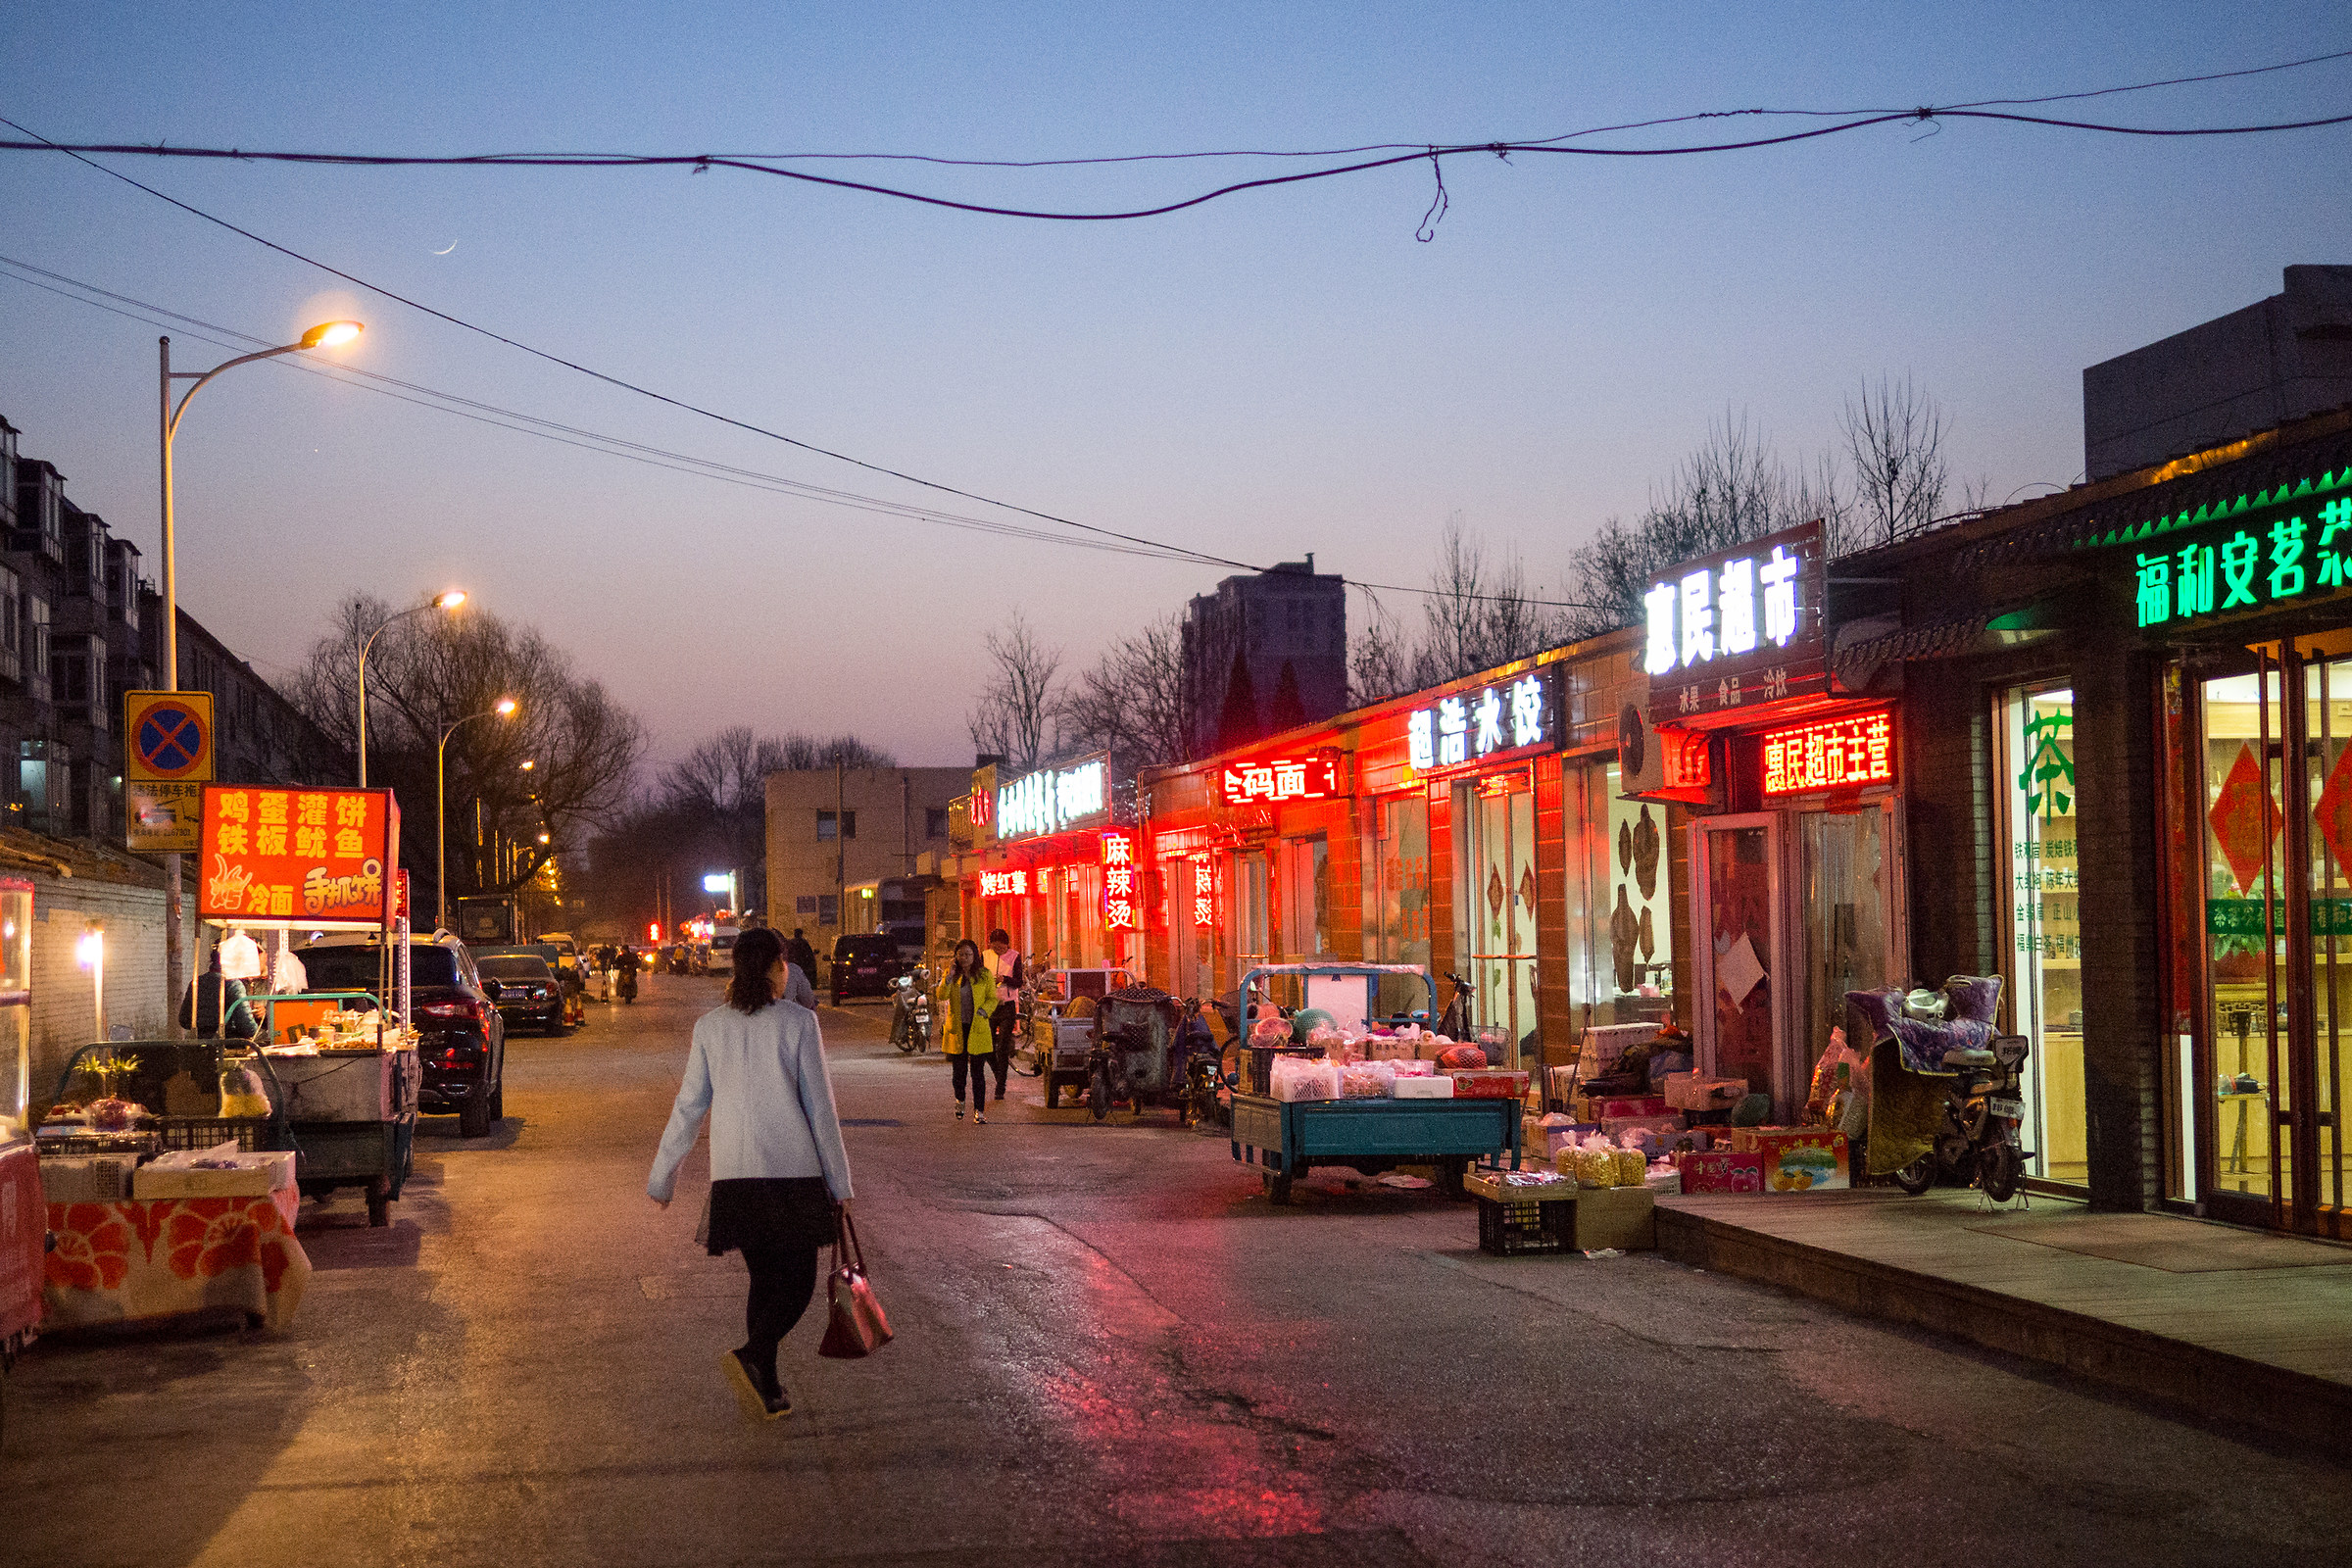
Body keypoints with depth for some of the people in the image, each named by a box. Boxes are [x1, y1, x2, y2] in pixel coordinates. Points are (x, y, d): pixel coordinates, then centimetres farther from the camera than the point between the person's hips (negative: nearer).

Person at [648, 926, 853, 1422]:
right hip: (794, 1172, -4)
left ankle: (766, 1388, 15)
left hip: (734, 1176, 4)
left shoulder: (710, 1026, 5)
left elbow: (689, 1107, 7)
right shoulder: (798, 1021, -4)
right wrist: (840, 1182, 3)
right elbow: (820, 1108, -3)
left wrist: (663, 1175, 17)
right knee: (798, 1282, 3)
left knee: (764, 1278, 17)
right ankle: (751, 1356, -21)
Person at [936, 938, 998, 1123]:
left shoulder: (985, 975, 3)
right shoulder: (951, 973, 6)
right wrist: (949, 977, -17)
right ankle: (960, 1100, 34)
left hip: (978, 1029, -1)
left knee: (978, 1072, -3)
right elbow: (942, 996, -6)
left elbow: (992, 999, 4)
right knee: (959, 1071, 7)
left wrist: (983, 1011, -13)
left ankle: (979, 1111, 1)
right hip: (956, 1028, 1)